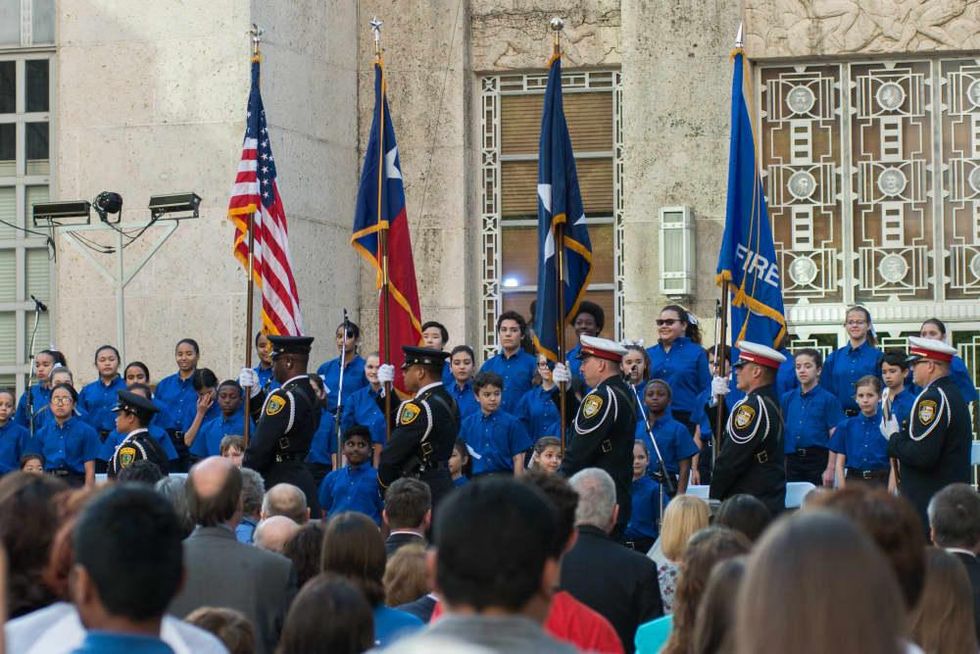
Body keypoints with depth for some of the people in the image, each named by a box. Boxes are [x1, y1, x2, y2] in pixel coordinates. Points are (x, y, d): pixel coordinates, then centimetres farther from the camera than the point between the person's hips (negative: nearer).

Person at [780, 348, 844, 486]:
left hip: (818, 459, -4)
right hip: (792, 460, 4)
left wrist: (830, 469, -11)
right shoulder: (787, 398, 10)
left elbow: (834, 437, -6)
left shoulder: (828, 399, -3)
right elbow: (780, 430, 13)